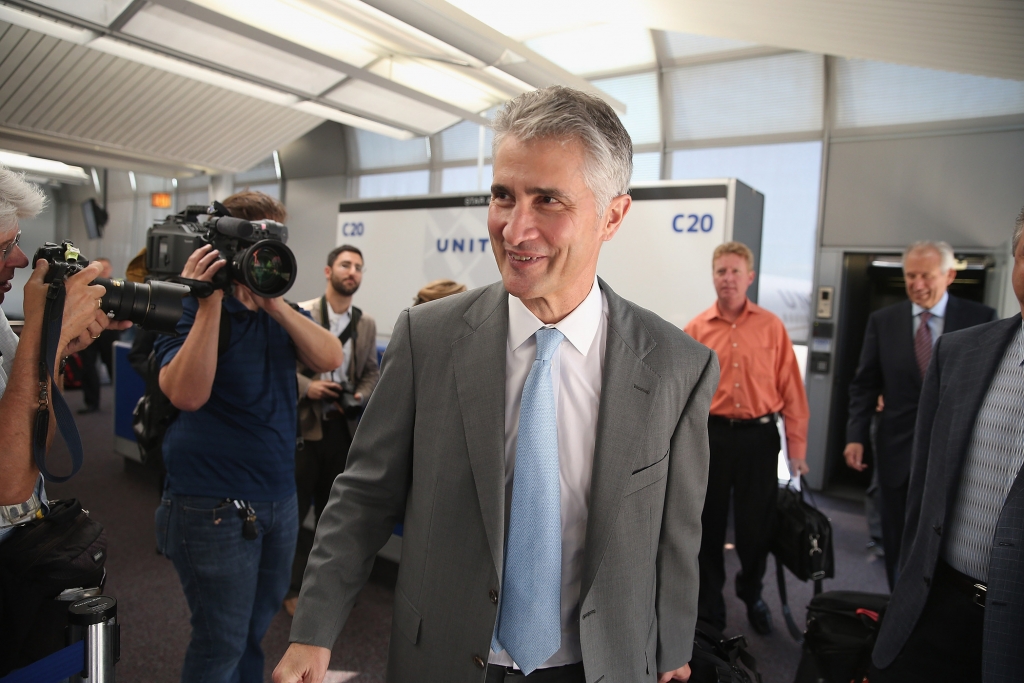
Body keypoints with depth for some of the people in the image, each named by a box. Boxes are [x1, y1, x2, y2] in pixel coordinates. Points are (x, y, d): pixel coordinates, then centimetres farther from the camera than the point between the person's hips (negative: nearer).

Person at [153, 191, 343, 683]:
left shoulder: (277, 312, 8)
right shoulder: (190, 309, -8)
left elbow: (329, 358, -9)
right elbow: (186, 393, -24)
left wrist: (274, 301, -18)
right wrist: (211, 303, -25)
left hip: (279, 500, 6)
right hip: (214, 507, -5)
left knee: (256, 627, 19)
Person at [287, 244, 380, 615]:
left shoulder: (366, 324, 5)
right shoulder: (300, 314, -8)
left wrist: (362, 395, -7)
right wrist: (305, 385, -21)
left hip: (343, 427, 4)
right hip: (303, 425, -4)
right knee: (294, 509, 6)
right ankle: (293, 586, 23)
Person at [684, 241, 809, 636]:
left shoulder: (771, 327, 0)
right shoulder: (696, 330, 1)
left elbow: (790, 389, -1)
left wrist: (796, 446, -4)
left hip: (759, 436, 0)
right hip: (711, 436, 0)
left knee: (756, 524, 12)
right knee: (709, 524, 12)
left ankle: (752, 594, 39)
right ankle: (709, 604, 32)